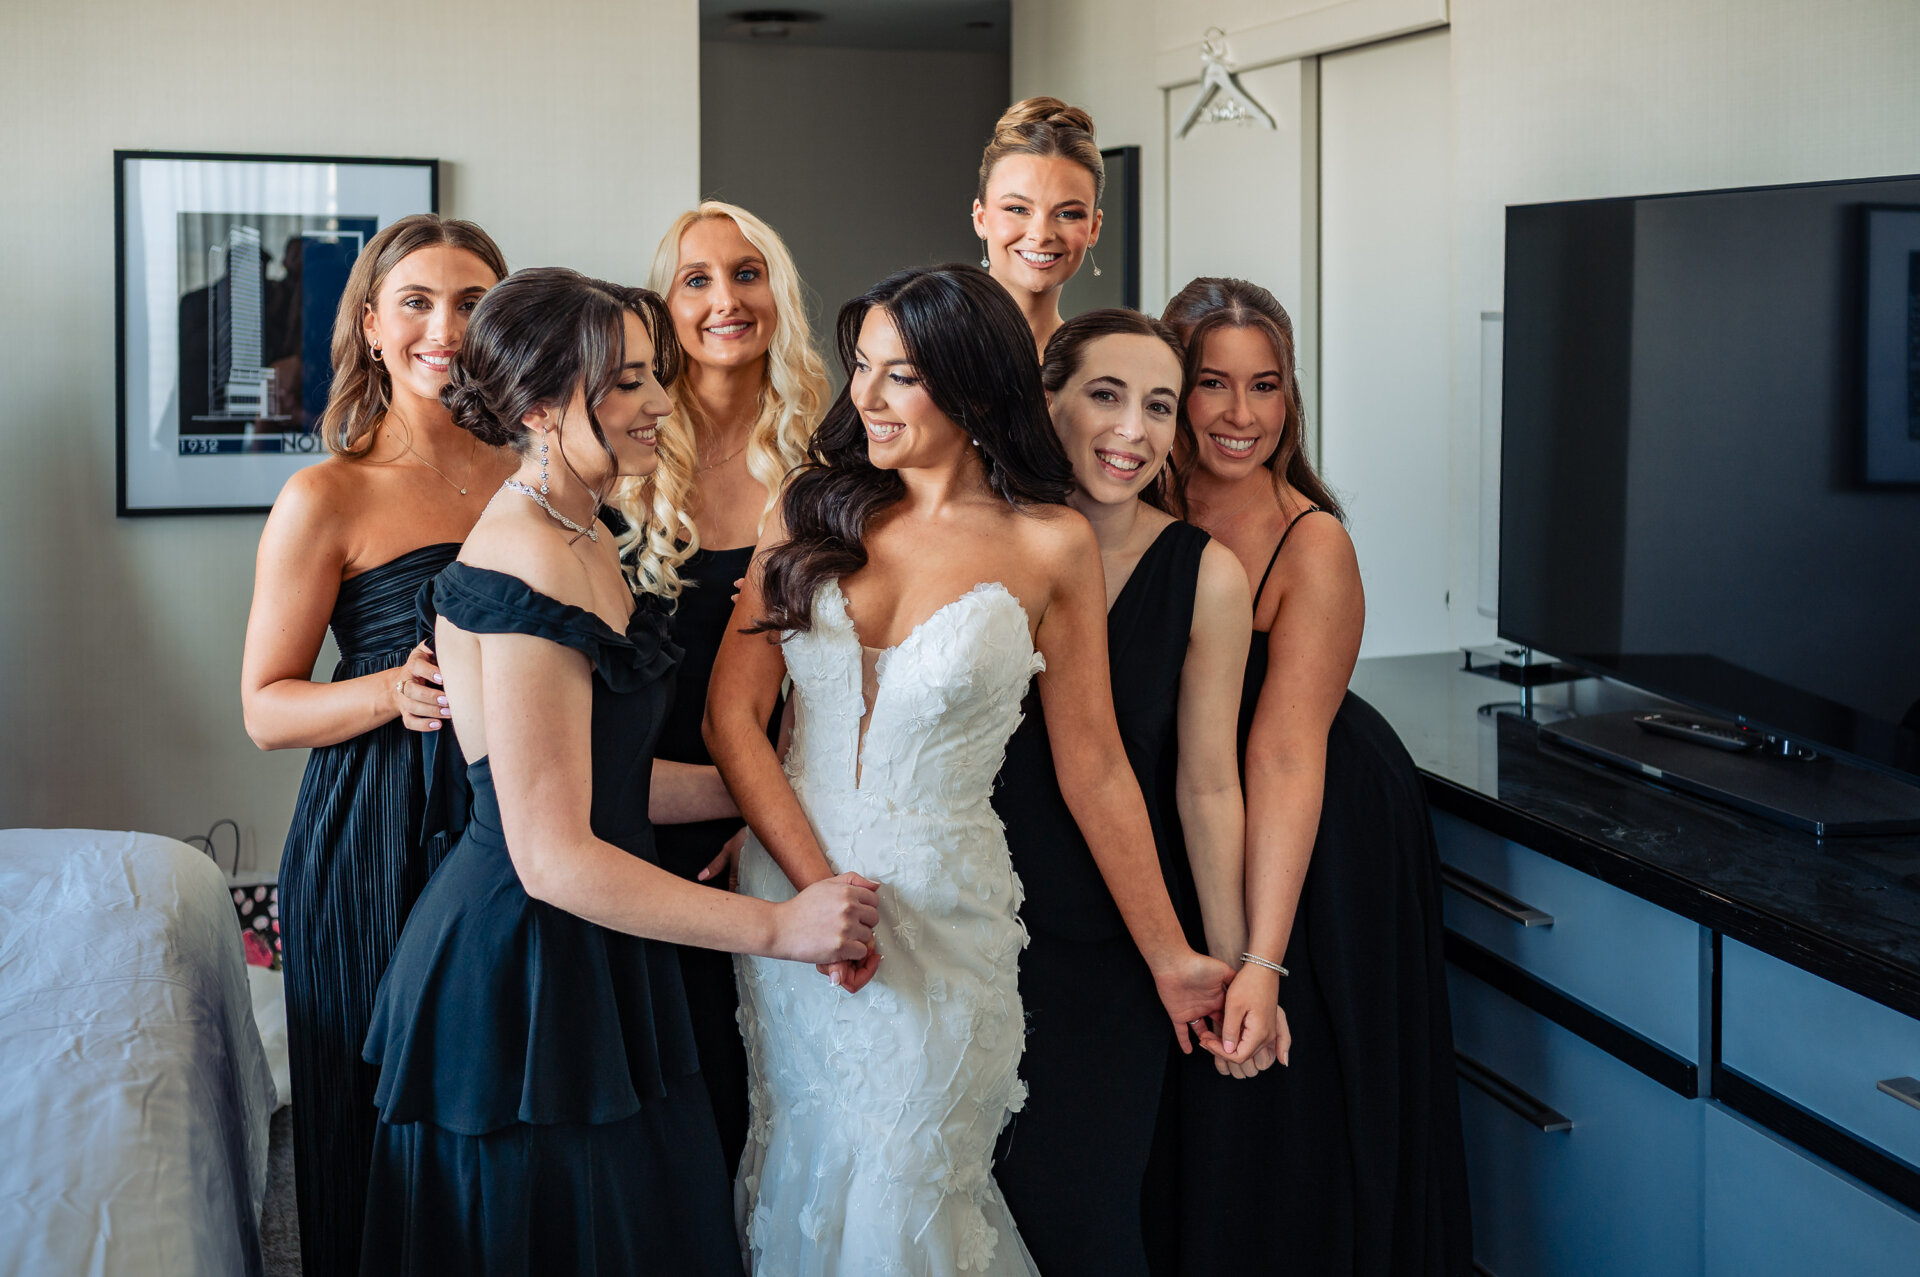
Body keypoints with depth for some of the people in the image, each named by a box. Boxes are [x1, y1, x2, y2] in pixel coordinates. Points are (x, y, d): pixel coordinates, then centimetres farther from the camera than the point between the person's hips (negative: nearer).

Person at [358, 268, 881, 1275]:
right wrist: (778, 926, -20)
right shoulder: (528, 576, -22)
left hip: (593, 967, 10)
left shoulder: (587, 542, 9)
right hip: (522, 975, -10)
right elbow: (554, 857, -24)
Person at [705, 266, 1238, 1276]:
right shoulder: (813, 509, 2)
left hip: (942, 912, -2)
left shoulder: (1050, 547, -4)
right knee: (802, 1182, 13)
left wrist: (1169, 959, 1)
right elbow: (732, 716, -3)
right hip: (786, 882, 3)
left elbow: (1093, 769, 0)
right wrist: (821, 887, -13)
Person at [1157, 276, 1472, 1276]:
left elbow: (1285, 755, -30)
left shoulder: (1312, 545, -22)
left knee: (1292, 1129, 6)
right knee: (1195, 1128, 17)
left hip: (1327, 848, -5)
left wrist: (1262, 962, -37)